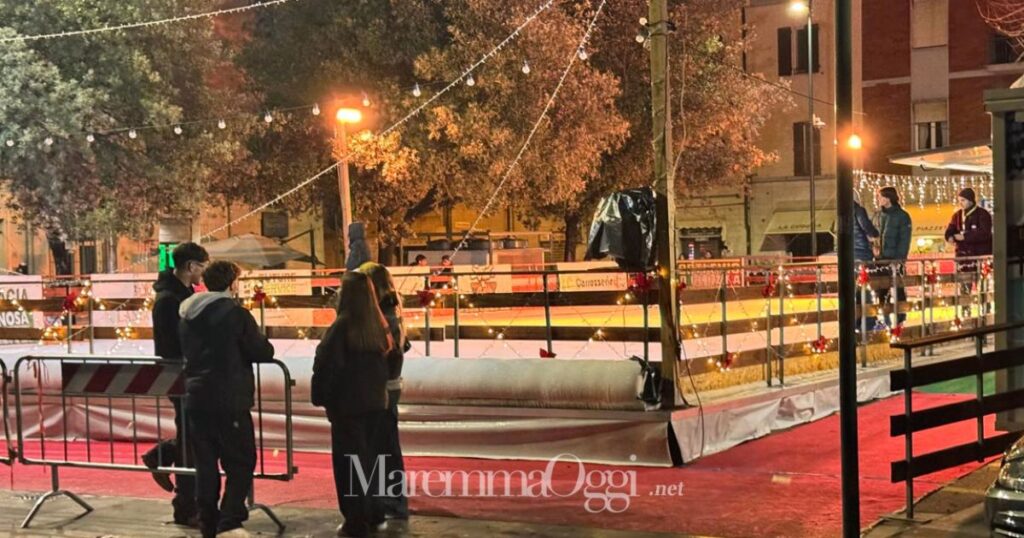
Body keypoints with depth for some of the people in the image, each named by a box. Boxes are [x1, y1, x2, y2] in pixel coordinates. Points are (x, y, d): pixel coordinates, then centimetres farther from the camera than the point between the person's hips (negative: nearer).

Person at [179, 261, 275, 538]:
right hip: (229, 401, -6)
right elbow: (264, 352, -9)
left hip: (196, 398, 6)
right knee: (240, 463, 2)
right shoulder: (235, 313, -11)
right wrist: (261, 345, 10)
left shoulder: (188, 314, 9)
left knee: (206, 464, 11)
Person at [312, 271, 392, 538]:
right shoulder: (379, 325, 2)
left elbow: (325, 366, -15)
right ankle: (375, 515, 24)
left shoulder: (342, 325, -16)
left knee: (349, 461, 3)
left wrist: (319, 396, -5)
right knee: (370, 457, 18)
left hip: (347, 404, -6)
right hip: (375, 401, 6)